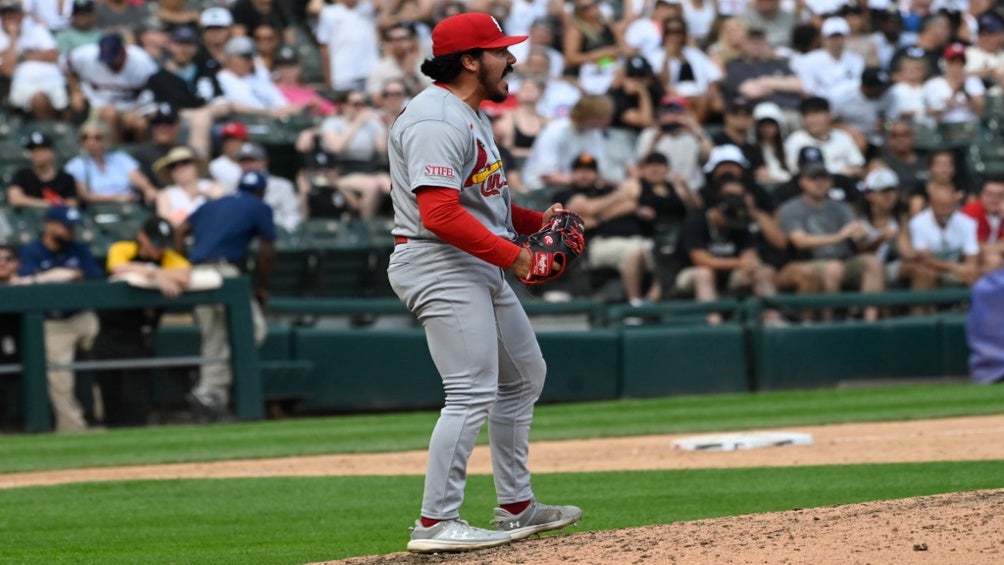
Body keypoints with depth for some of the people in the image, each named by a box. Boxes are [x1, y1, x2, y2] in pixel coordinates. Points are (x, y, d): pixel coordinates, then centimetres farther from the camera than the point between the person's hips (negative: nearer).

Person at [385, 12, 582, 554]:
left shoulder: (472, 116, 16)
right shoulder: (436, 121, -19)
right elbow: (440, 214, -27)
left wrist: (536, 219, 8)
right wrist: (511, 254, -23)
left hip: (481, 267, 11)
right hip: (441, 268, -11)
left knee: (524, 377, 19)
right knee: (473, 394, -14)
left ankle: (516, 507, 27)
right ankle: (435, 524, -12)